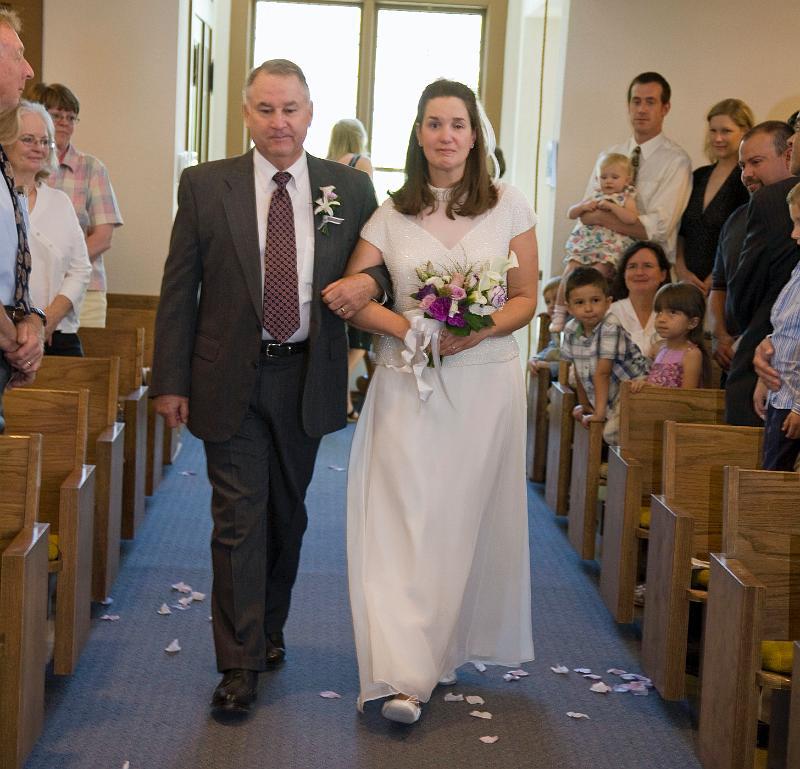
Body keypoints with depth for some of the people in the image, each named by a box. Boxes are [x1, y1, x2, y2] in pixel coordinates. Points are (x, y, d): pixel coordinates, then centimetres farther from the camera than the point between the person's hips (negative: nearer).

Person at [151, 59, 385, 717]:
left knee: (288, 514, 16)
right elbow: (179, 289, -1)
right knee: (239, 520, -2)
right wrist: (171, 380, -4)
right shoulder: (205, 186, -3)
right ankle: (240, 664, 5)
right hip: (231, 380, -2)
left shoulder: (350, 188, 1)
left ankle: (270, 628, 36)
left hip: (307, 379, 2)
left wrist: (369, 283, -13)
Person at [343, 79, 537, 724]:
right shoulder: (392, 214, 5)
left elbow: (526, 298, 4)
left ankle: (444, 650, 25)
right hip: (408, 383, 0)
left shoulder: (509, 207, 2)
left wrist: (479, 330, -15)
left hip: (484, 381, 0)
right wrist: (406, 327, -14)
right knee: (403, 519, -8)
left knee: (465, 518, 7)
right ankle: (404, 675, -7)